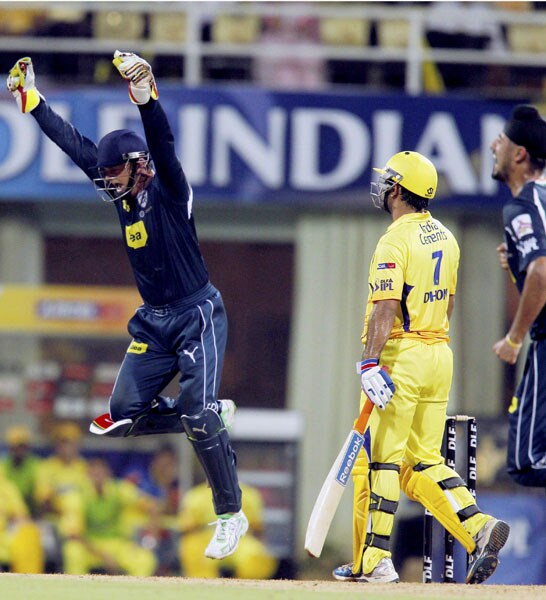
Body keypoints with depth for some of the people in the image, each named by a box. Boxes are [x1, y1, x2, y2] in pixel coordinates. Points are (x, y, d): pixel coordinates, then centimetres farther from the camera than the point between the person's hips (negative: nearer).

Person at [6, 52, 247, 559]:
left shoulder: (170, 192, -13)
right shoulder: (124, 193, 6)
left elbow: (162, 144, -31)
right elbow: (74, 143, 9)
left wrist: (145, 96, -47)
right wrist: (30, 98, 10)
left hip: (198, 317, -8)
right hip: (153, 324, 8)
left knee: (200, 416, -17)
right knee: (123, 417, 0)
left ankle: (231, 516, -6)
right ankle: (212, 415, 20)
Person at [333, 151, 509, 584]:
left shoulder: (396, 241, -13)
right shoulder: (445, 238, 13)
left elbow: (386, 307, -22)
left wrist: (371, 364, -27)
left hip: (402, 355, -8)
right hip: (440, 353, 8)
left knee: (380, 460, -3)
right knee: (424, 462, 12)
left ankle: (374, 561, -4)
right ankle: (478, 528, -7)